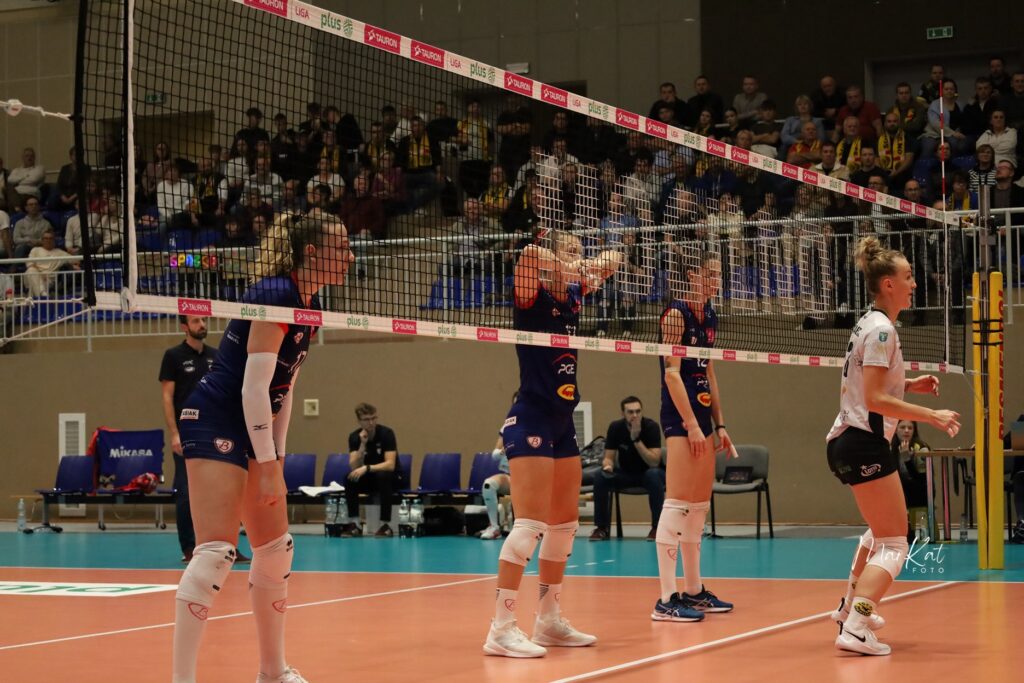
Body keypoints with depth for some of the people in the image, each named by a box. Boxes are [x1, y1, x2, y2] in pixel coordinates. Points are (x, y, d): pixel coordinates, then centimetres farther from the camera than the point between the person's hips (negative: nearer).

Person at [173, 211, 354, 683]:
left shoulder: (309, 305, 10)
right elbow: (254, 385, -21)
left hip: (254, 428, 10)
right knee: (216, 550, -16)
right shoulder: (275, 294, -18)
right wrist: (268, 464, -19)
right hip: (215, 421, -10)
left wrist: (276, 458, 13)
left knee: (276, 549, 13)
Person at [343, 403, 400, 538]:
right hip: (369, 478, 4)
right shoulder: (354, 437, -7)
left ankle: (385, 525, -30)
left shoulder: (386, 433, -18)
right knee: (350, 477, -26)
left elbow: (390, 464, -27)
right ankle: (354, 525, -22)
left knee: (382, 476, -37)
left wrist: (366, 468, -39)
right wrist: (363, 445, -28)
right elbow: (354, 467, -18)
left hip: (390, 478, -3)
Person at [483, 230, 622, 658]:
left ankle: (548, 621, 21)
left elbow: (611, 262, 24)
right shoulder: (533, 297, -10)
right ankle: (502, 629, -14)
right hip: (530, 422, -9)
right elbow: (528, 255, -31)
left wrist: (590, 267, 4)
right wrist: (571, 264, -18)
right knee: (530, 523, -15)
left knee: (565, 525, 12)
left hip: (563, 424, 9)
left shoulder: (574, 294, 10)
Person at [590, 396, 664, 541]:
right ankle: (602, 527, -9)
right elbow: (609, 457, -10)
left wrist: (636, 438, -36)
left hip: (649, 472, -3)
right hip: (626, 473, 3)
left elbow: (654, 462, -28)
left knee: (654, 475, -38)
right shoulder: (615, 427, -12)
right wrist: (607, 466, -34)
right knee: (600, 478, -24)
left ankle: (657, 527, -25)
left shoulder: (651, 426, -21)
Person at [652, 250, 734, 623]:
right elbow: (672, 372, -15)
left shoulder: (709, 317, 14)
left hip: (702, 414, 9)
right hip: (680, 415, -9)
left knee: (700, 505, 12)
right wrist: (691, 424, -19)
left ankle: (694, 590, 19)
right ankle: (667, 599, -12)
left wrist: (719, 424, 17)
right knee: (678, 503, -12)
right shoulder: (676, 313, -10)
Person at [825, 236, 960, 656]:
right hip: (864, 444, -10)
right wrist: (931, 416, -23)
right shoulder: (881, 329, -16)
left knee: (881, 530, 30)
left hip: (846, 441, 10)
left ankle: (851, 607, 38)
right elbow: (875, 400, -22)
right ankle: (855, 629, -22)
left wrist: (910, 385, 13)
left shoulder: (869, 324, 14)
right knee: (893, 544, -10)